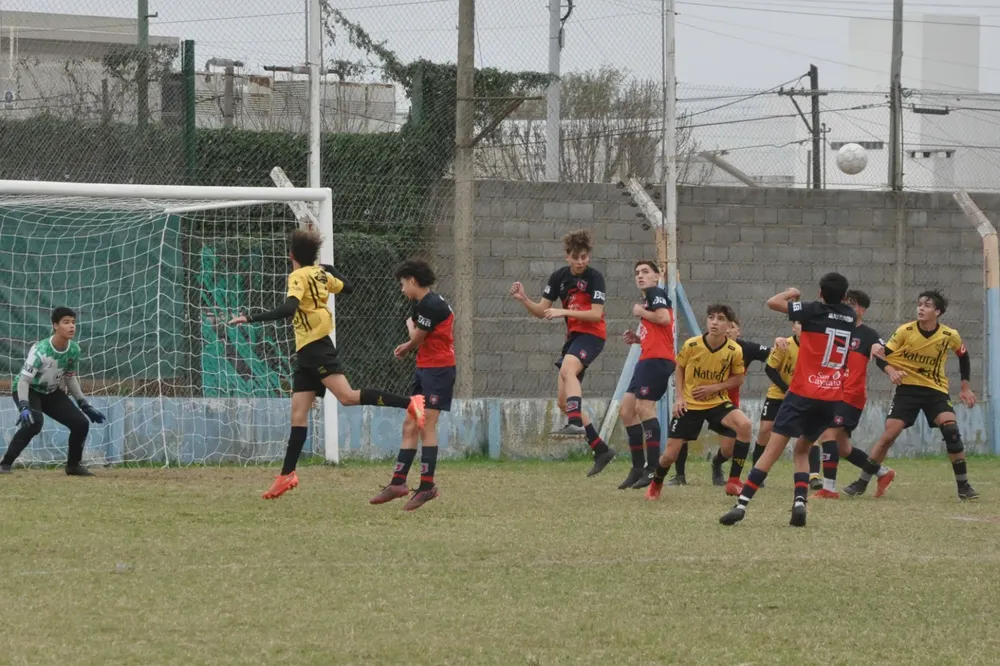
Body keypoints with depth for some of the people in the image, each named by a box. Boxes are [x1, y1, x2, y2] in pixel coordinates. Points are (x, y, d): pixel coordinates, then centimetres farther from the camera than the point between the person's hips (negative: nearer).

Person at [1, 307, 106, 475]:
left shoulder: (74, 349, -10)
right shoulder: (41, 350, -30)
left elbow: (70, 378, 6)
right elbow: (24, 380, -32)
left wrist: (85, 405, 6)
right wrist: (24, 407, -46)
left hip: (52, 393, 6)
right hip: (28, 391, -6)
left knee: (81, 423, -3)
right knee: (34, 421, -34)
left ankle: (74, 465, 20)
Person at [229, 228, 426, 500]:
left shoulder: (299, 277, -11)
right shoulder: (321, 273, 12)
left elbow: (289, 308, -28)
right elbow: (347, 287, 28)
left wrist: (251, 319, -28)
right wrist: (332, 269, 43)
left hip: (316, 347, -9)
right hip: (307, 353, 9)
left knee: (347, 396, -20)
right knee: (298, 414, 5)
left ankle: (409, 403, -21)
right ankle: (287, 475, 4)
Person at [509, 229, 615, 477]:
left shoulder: (594, 277, -9)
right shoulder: (559, 277, 7)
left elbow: (596, 314, -17)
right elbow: (542, 311, 8)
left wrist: (564, 312, -24)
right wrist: (524, 300, -10)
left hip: (591, 335, -7)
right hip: (573, 336, 7)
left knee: (567, 369, -37)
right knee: (564, 402, 6)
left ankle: (575, 423, -50)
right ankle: (601, 450, 14)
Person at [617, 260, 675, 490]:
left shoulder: (656, 293, -2)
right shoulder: (647, 299, 27)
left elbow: (664, 318, -20)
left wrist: (641, 312, -6)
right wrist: (638, 339, 18)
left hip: (657, 359, -11)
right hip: (647, 360, 11)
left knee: (643, 406, -18)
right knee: (626, 409, 9)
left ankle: (653, 468, -21)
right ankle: (638, 467, 11)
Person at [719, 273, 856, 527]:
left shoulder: (815, 310, -7)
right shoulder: (850, 316, 8)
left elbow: (773, 302, -1)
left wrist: (791, 293, 17)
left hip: (803, 393, -5)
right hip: (832, 398, 5)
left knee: (773, 448, -9)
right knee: (802, 450, 20)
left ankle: (742, 504, -16)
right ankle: (800, 502, -2)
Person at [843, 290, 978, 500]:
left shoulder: (950, 336, -8)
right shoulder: (905, 331, -12)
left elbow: (963, 356, 12)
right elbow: (881, 356, -7)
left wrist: (966, 388, 11)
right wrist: (891, 370, -28)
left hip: (936, 390, 0)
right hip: (907, 388, 0)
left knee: (951, 429, -21)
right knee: (889, 435, -9)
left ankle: (963, 486, -10)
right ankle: (862, 483, 4)